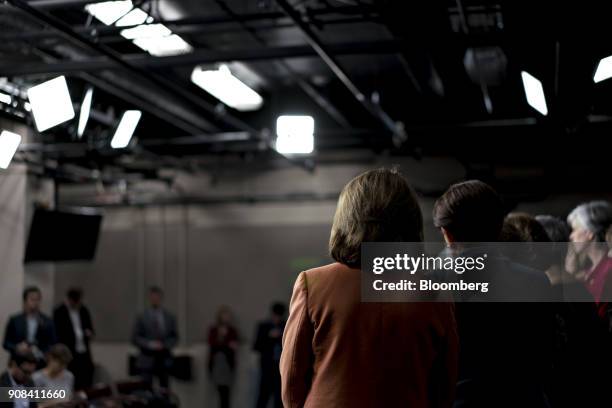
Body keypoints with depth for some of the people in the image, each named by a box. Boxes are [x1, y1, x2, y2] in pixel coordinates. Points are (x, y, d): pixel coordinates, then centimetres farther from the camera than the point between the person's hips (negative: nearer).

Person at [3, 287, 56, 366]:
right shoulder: (14, 320, 6)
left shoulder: (47, 322, 3)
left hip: (40, 365, 0)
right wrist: (17, 348, -10)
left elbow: (53, 346, 4)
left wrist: (41, 352, -12)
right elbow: (6, 343, 9)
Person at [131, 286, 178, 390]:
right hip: (147, 359, -2)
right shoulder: (142, 317, 1)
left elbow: (175, 337, 9)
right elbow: (135, 338, -1)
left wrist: (164, 345, -9)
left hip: (164, 359, 2)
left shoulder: (170, 317, 8)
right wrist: (149, 344, -15)